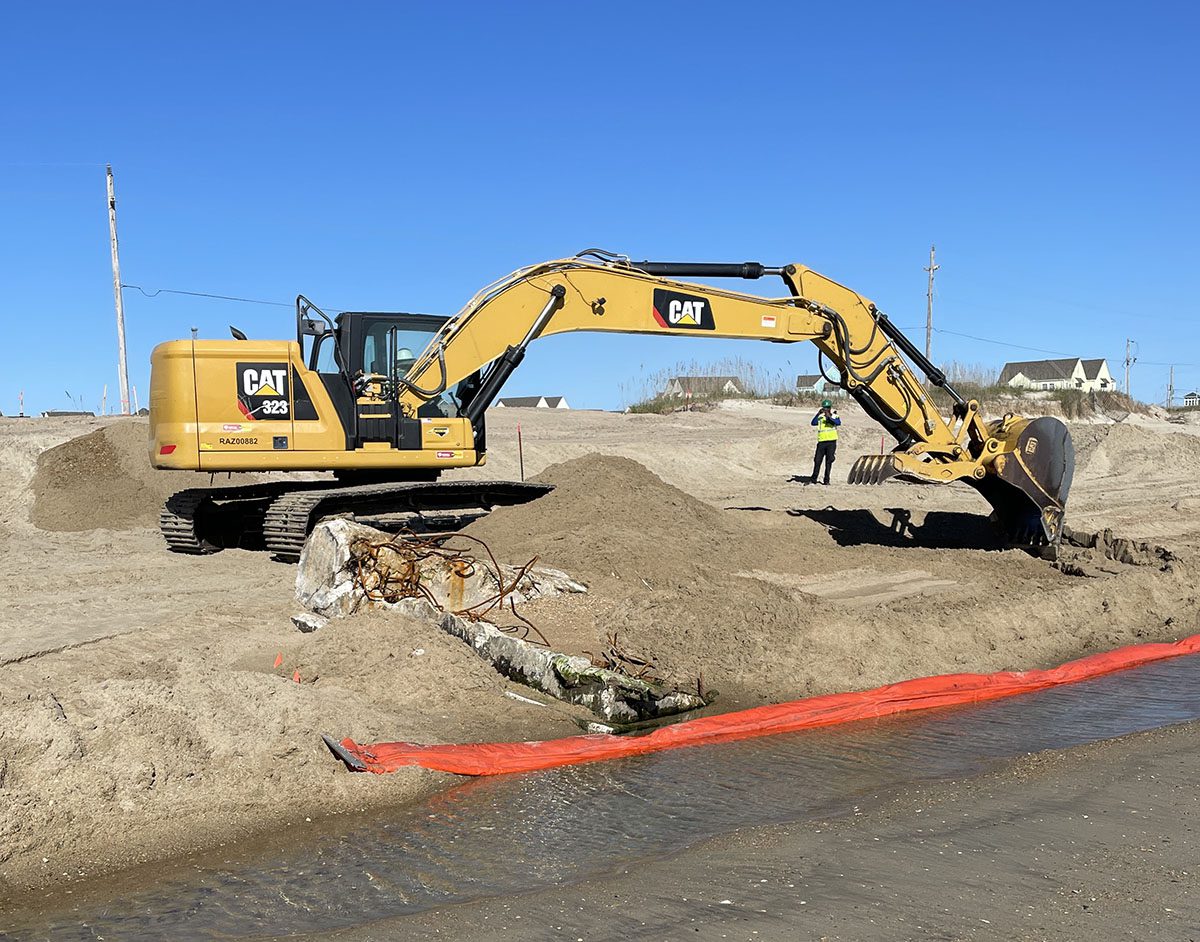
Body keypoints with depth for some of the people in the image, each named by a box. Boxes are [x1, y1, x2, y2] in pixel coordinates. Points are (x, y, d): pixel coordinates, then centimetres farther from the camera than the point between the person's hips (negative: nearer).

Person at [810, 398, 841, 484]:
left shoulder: (834, 416, 6)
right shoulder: (820, 417, 10)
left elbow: (838, 422, -16)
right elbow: (813, 423, -9)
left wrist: (829, 417, -30)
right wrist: (818, 414, -22)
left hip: (831, 442, -1)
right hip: (821, 441, 1)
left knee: (828, 461, 2)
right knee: (817, 461, -1)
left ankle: (826, 480, 6)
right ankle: (814, 479, 6)